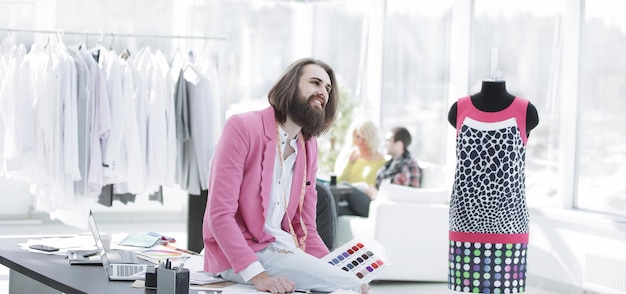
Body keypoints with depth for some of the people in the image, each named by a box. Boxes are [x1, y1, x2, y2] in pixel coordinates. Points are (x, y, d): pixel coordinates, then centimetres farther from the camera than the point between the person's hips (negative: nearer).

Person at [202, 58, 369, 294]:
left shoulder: (309, 145, 10)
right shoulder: (243, 127, -12)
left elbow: (304, 227, 14)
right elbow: (220, 213, -18)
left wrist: (329, 266, -5)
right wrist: (256, 274, -29)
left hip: (283, 248, 8)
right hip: (239, 256, -8)